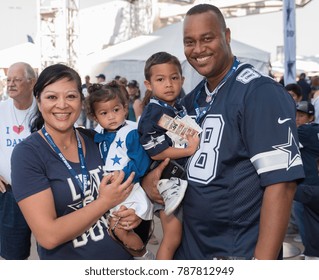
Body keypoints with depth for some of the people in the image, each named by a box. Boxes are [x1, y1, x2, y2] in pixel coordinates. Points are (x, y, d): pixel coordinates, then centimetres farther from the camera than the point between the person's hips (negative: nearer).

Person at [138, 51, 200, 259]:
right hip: (167, 181, -9)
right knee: (172, 238, -1)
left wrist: (195, 139, 6)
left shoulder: (180, 110, 10)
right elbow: (156, 153, -23)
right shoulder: (153, 114, -16)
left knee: (182, 237, 20)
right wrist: (189, 150, -20)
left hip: (185, 178, 9)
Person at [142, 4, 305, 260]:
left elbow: (281, 183, -22)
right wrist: (150, 174, -4)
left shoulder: (261, 92, -16)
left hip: (239, 251, -7)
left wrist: (263, 259, -25)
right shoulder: (192, 100, 6)